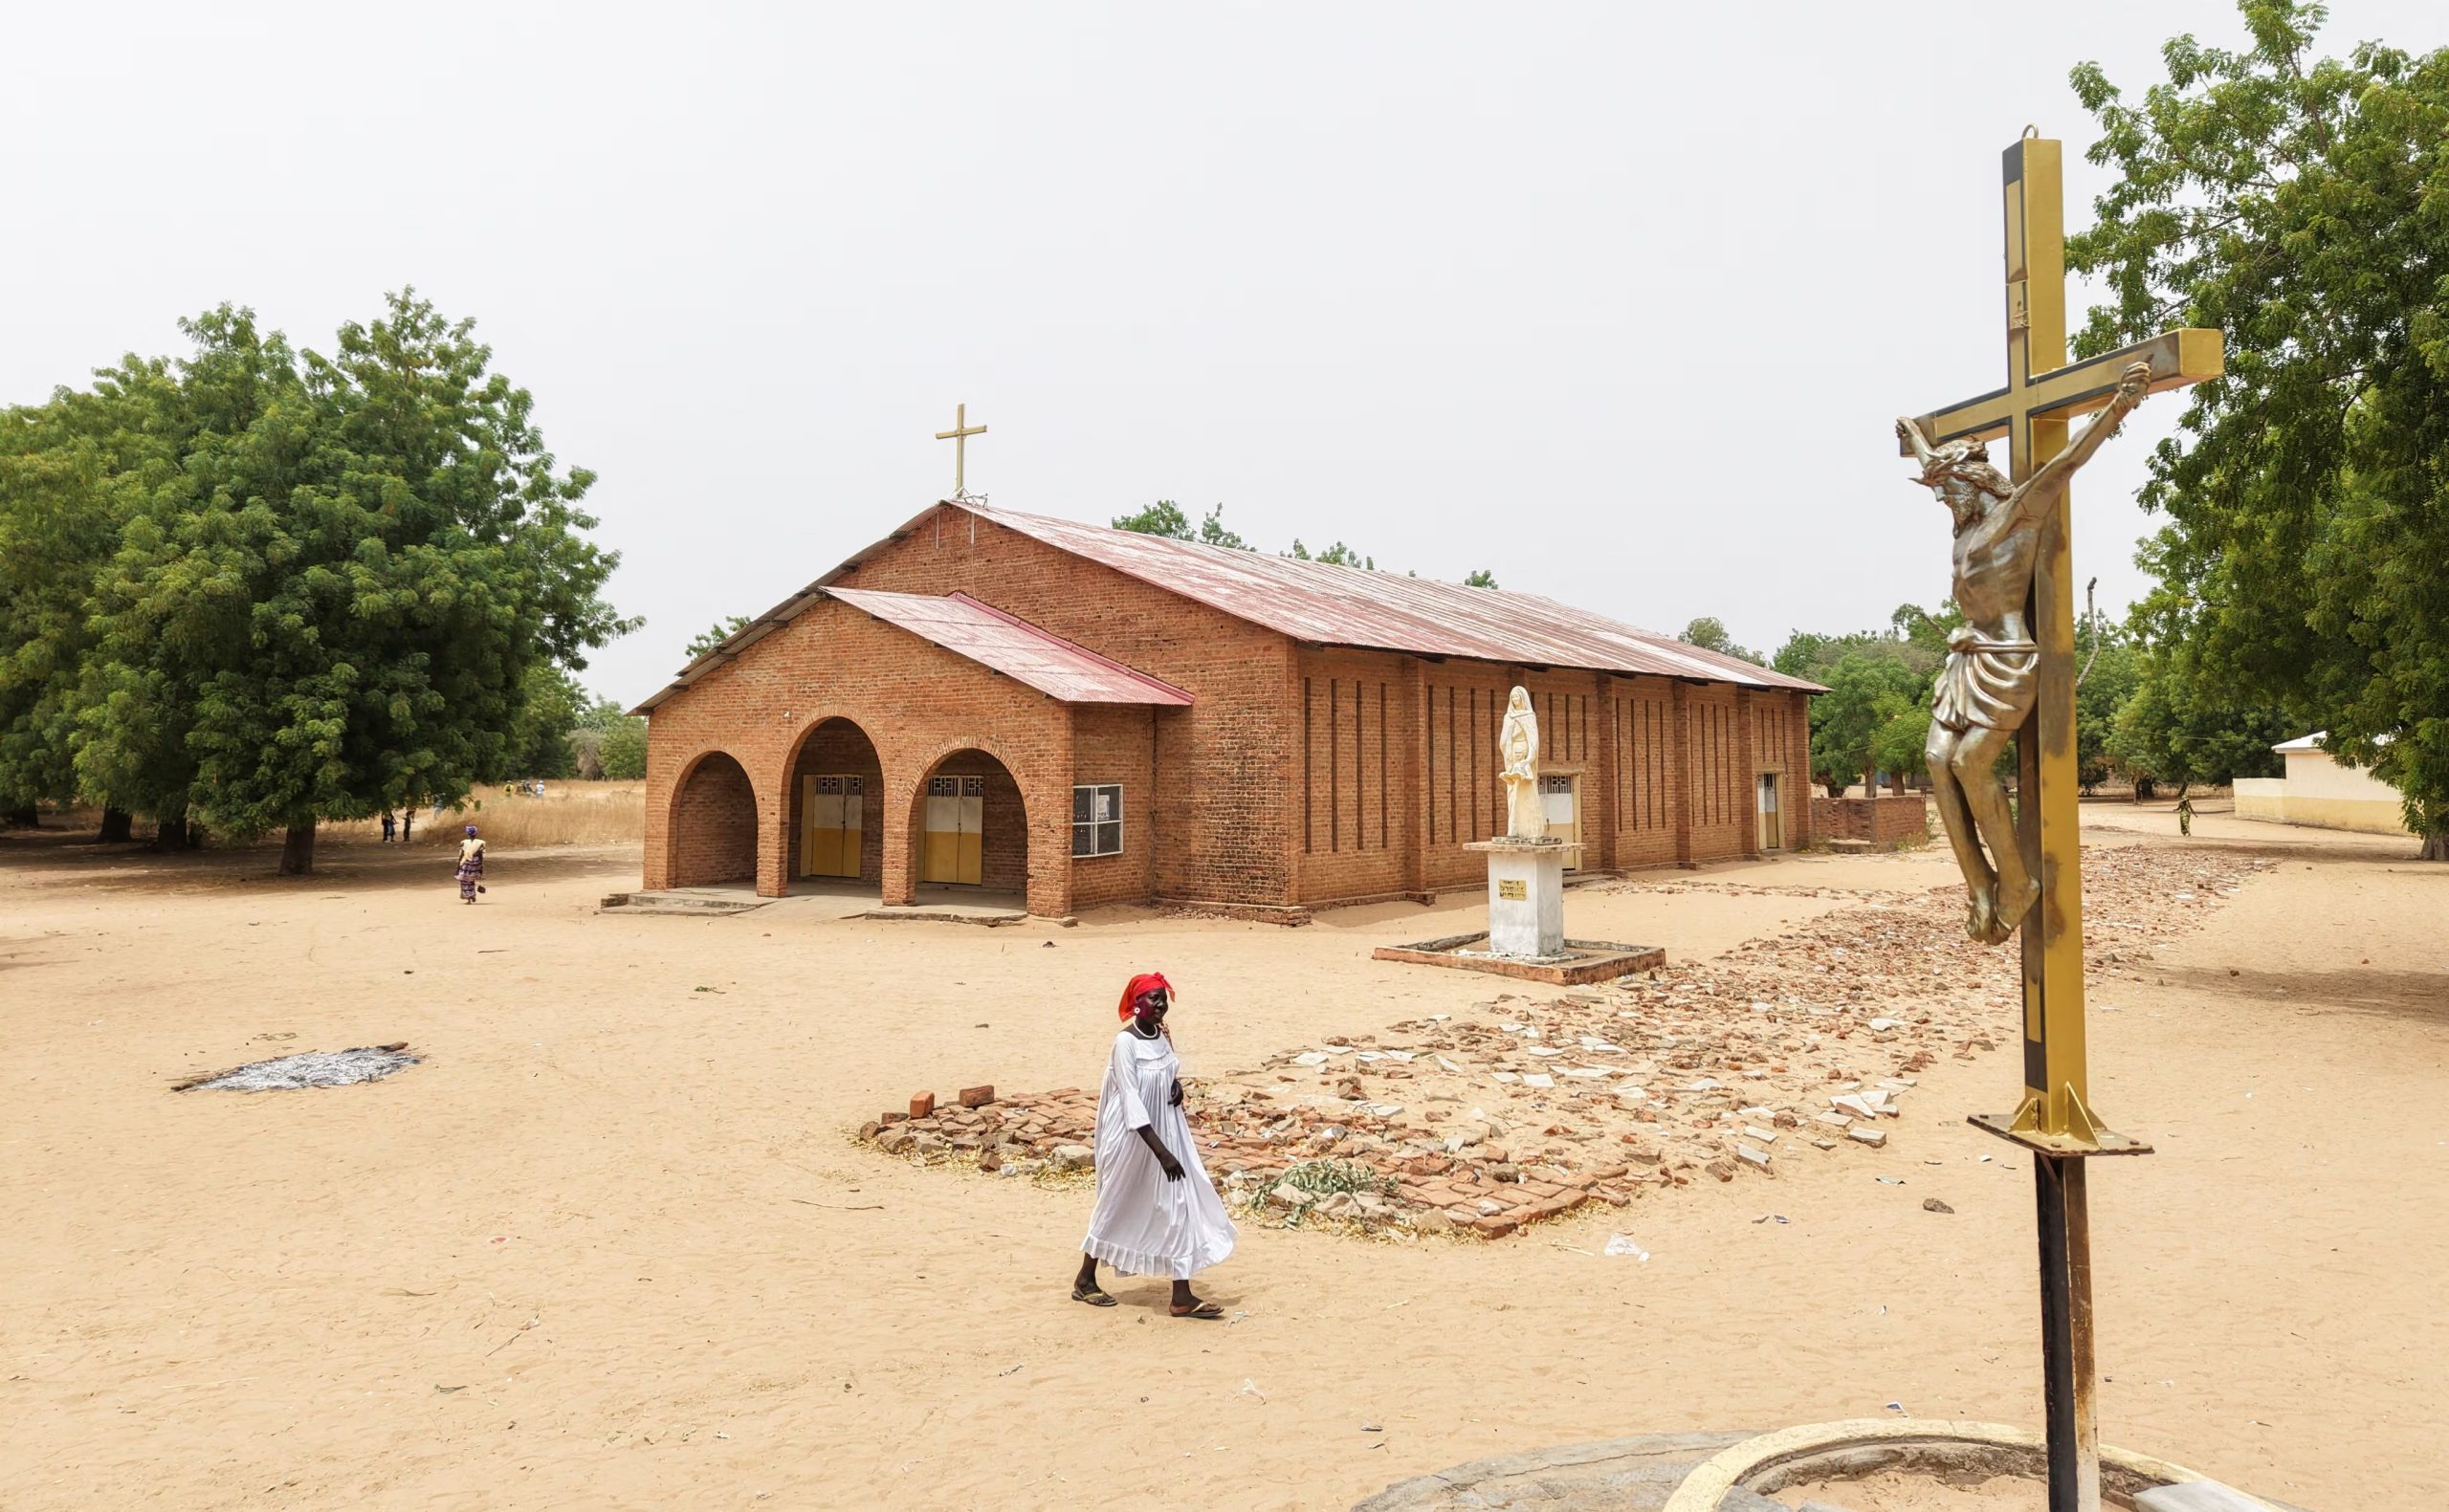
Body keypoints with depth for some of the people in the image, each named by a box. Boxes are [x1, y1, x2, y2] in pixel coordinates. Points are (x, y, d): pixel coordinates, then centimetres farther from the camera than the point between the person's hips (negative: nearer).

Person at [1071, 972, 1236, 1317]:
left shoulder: (1163, 1036, 2)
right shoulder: (1126, 1042, -20)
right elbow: (1131, 1102, -24)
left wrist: (1177, 1085, -4)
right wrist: (1161, 1151, -27)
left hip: (1167, 1130, 7)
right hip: (1134, 1137, -7)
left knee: (1179, 1205, 2)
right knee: (1117, 1207, 8)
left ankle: (1182, 1298, 5)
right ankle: (1084, 1280, 28)